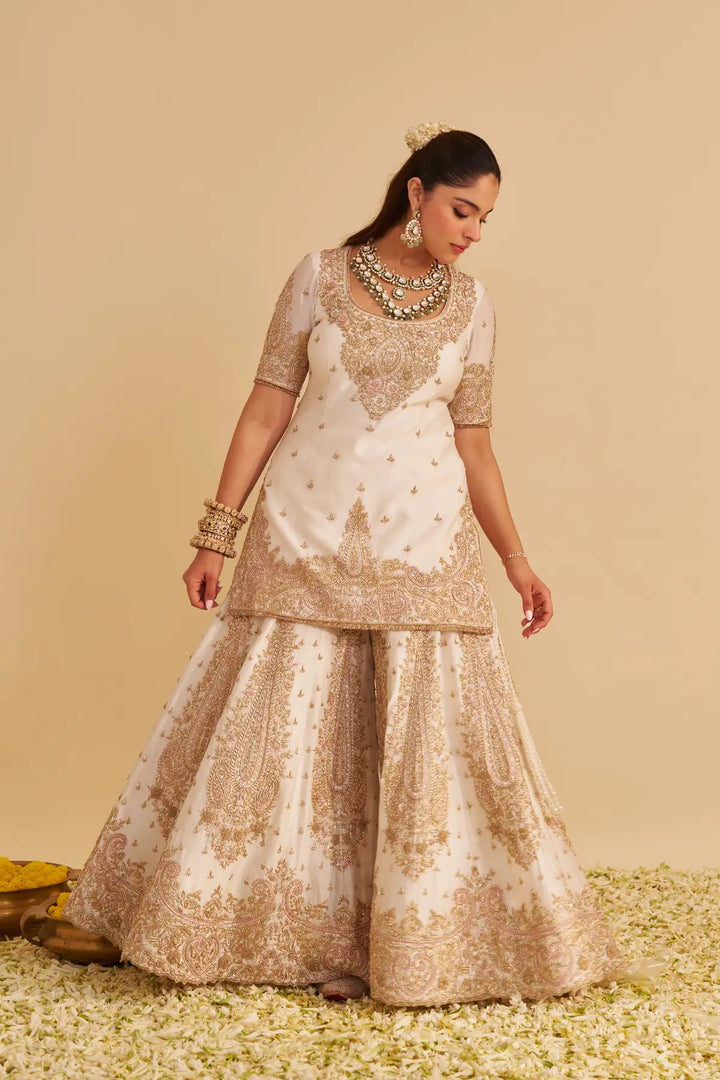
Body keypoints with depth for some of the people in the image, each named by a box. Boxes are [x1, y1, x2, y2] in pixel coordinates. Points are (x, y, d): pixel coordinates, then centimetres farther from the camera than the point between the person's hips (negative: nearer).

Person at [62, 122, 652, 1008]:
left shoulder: (471, 304, 7)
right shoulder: (319, 276, 1)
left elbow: (473, 443, 10)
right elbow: (266, 408, 1)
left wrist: (515, 558, 5)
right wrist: (217, 533, -2)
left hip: (422, 545, 1)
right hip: (308, 536, -1)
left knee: (424, 743, 1)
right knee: (276, 733, 3)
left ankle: (418, 943, 16)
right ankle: (277, 934, 19)